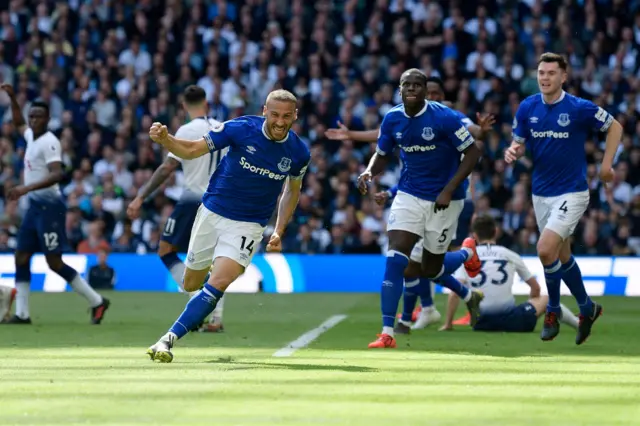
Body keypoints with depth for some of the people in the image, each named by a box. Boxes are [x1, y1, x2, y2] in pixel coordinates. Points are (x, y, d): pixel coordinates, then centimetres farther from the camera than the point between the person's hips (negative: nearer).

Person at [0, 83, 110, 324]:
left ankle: (96, 302, -2)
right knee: (21, 257, 6)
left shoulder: (49, 142, -16)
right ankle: (22, 313, 9)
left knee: (54, 263, -10)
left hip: (49, 206, -9)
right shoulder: (31, 136, 11)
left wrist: (26, 188, -37)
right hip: (35, 206, 9)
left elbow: (57, 174, -29)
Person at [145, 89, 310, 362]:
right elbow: (192, 150, -8)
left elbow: (293, 190, 12)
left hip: (248, 225, -1)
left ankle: (169, 339, -20)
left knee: (218, 284, -21)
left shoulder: (298, 152, -8)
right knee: (191, 284, 11)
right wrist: (164, 139, -28)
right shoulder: (240, 129, -15)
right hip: (212, 212, 1)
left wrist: (279, 232, 6)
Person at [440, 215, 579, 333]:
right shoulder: (510, 255, 12)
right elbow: (536, 287, 22)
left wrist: (448, 324, 6)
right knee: (546, 299, 24)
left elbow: (455, 293, -3)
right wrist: (532, 310, 40)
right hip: (510, 321, 1)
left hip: (481, 325, -1)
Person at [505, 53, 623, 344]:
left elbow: (614, 126, 0)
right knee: (562, 256, 15)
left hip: (571, 193, -5)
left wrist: (606, 164, -6)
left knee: (546, 250, -19)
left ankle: (553, 310, 2)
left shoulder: (580, 108, -13)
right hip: (541, 194, 5)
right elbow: (519, 142, 9)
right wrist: (513, 152, -14)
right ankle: (586, 307, 35)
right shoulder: (527, 108, -1)